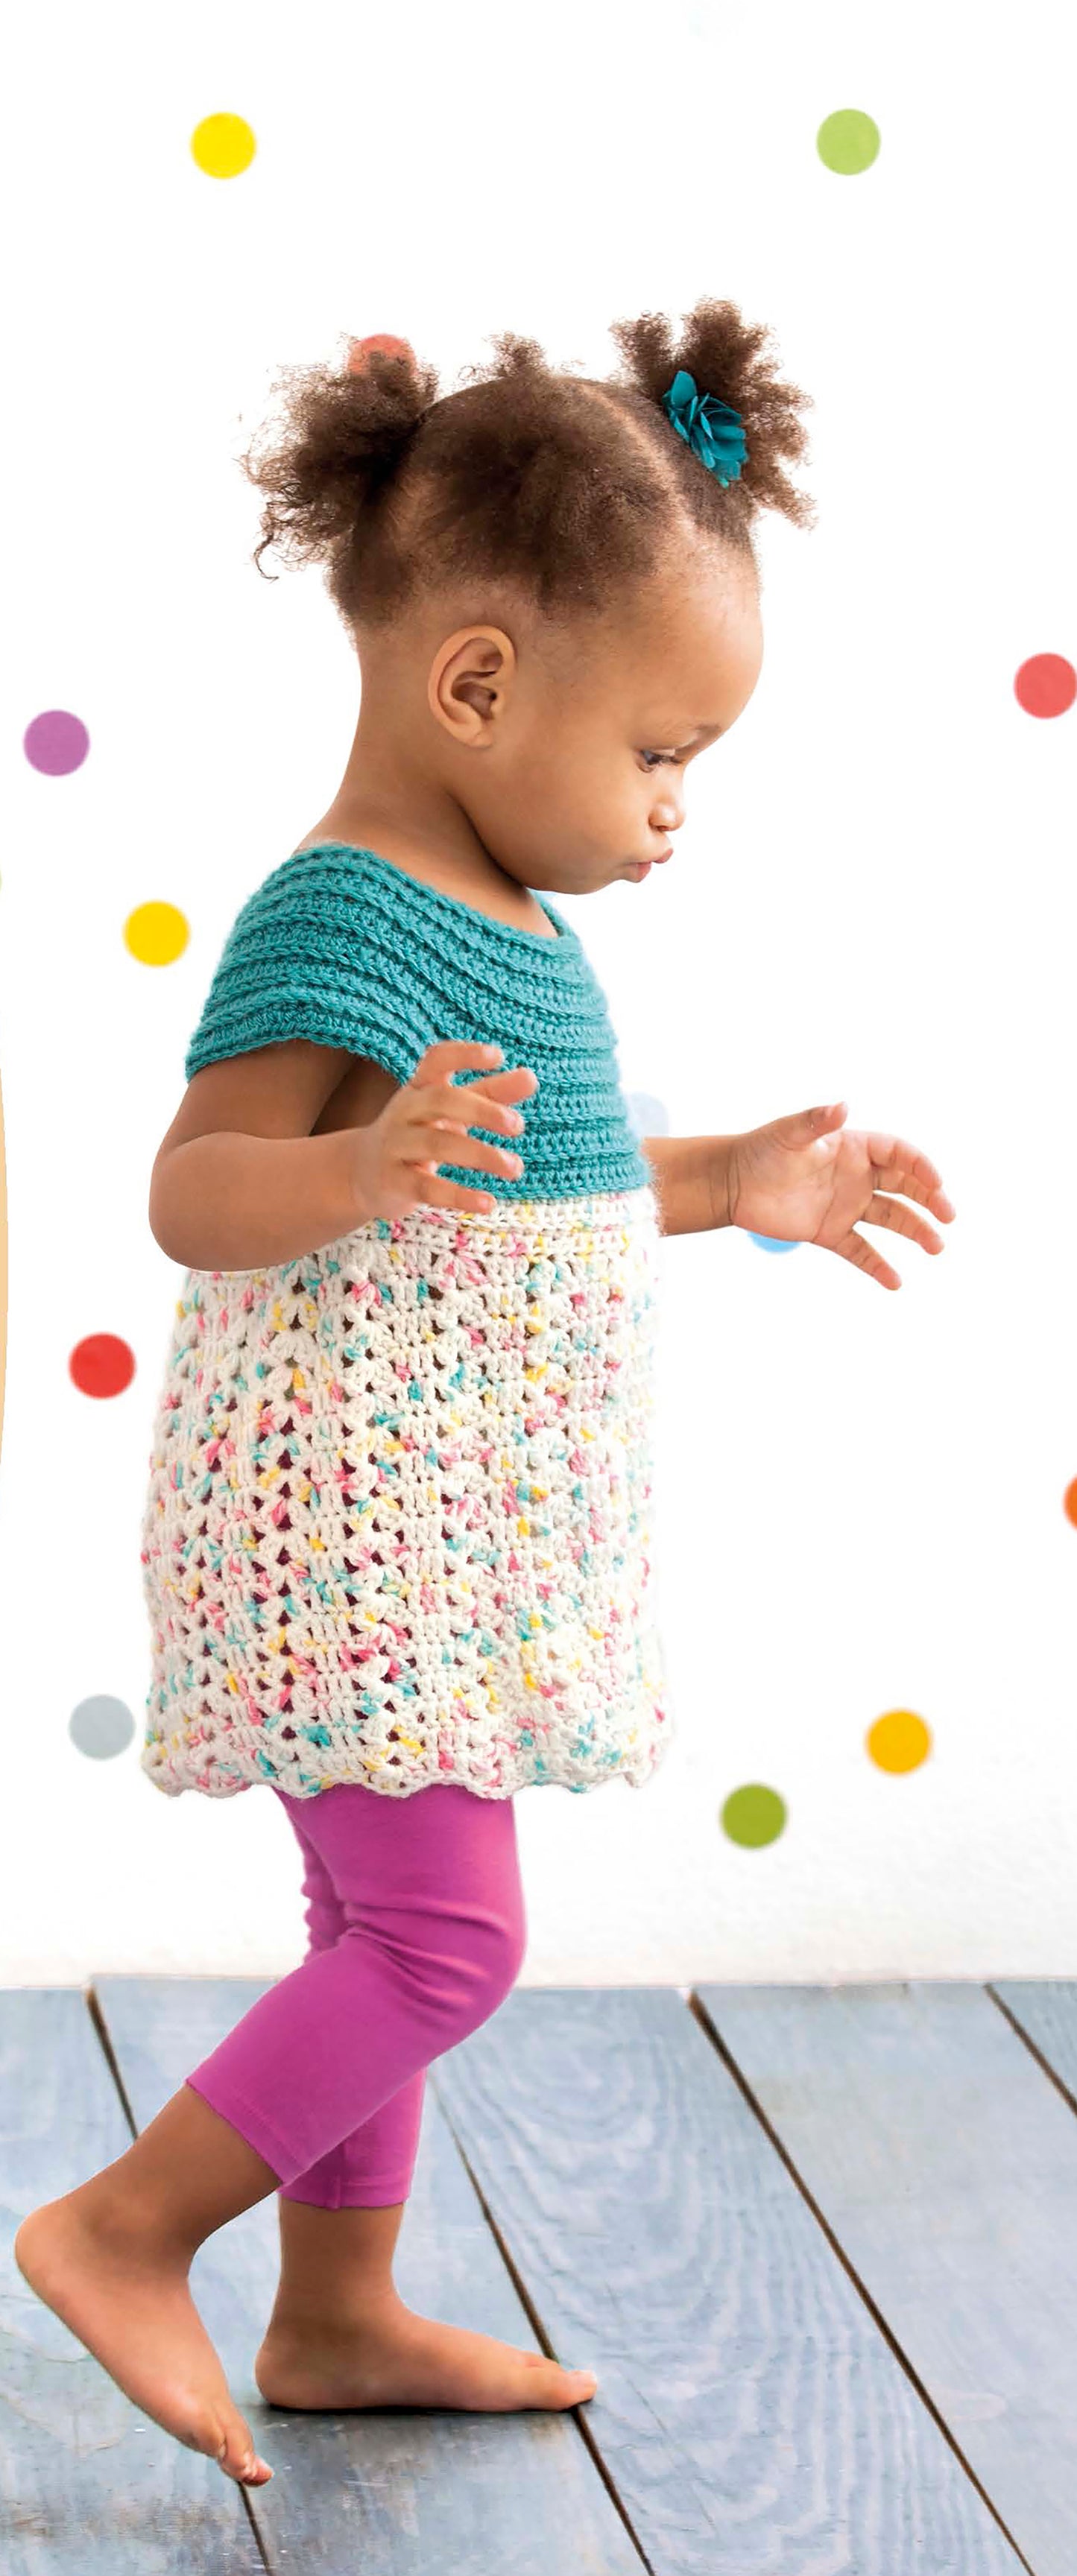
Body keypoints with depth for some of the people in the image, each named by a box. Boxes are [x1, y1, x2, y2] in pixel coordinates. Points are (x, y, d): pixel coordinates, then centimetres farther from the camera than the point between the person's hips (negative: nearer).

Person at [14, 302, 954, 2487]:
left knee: (386, 1929, 16)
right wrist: (360, 1172, -47)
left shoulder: (506, 928, 12)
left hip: (440, 1541, 10)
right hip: (352, 1523, -10)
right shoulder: (342, 922, -19)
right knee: (445, 1940, -8)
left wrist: (730, 1182, 25)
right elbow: (198, 1189, -28)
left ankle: (338, 2317, 27)